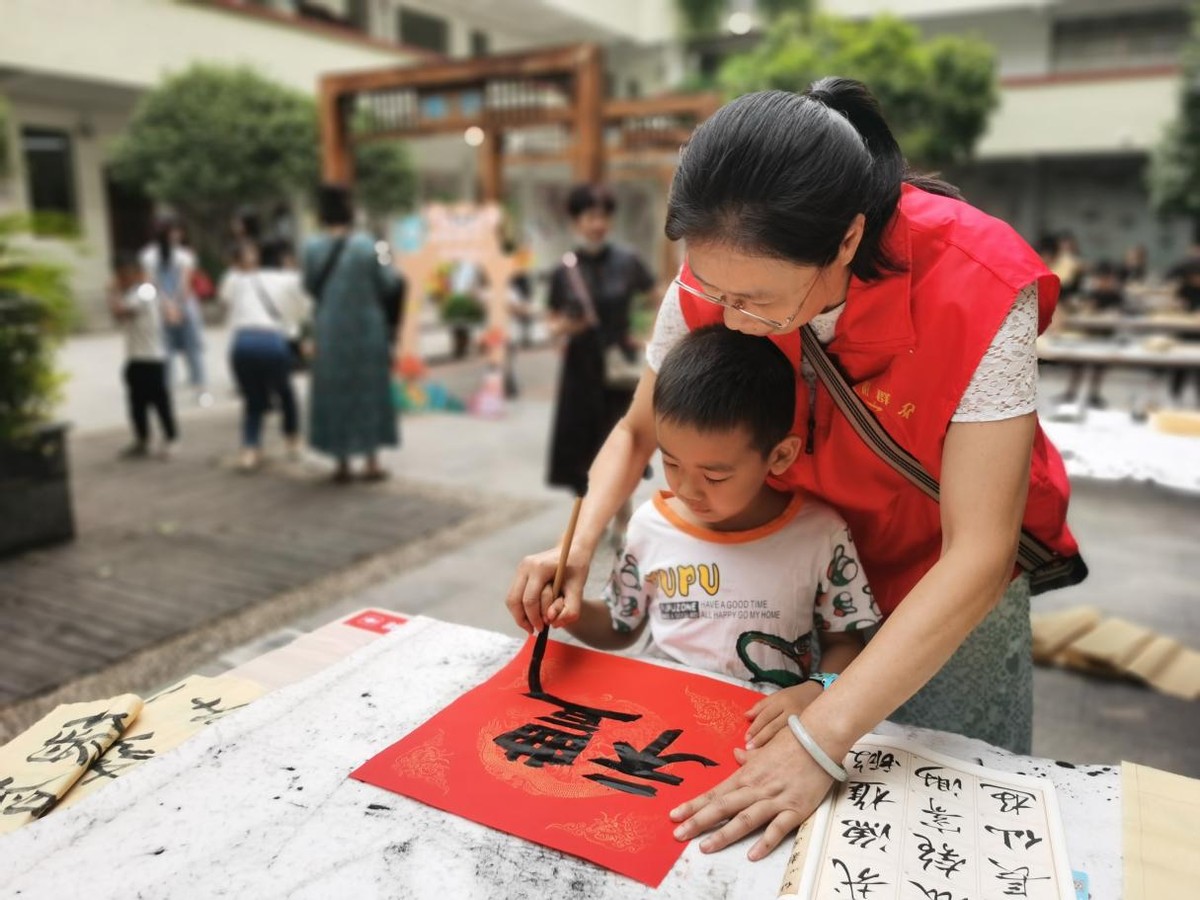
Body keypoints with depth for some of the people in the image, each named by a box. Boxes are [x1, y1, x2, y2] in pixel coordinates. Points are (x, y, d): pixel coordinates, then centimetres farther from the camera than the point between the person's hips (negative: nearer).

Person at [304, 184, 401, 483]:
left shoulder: (313, 248, -7)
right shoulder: (365, 244, -11)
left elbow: (310, 287, 1)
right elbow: (387, 283, -5)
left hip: (330, 330, 1)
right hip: (366, 328, -1)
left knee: (334, 392, 11)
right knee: (369, 390, 9)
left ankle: (342, 463, 15)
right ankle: (372, 461, 12)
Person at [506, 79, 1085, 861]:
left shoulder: (976, 292, -32)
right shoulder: (711, 284, -21)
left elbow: (977, 556, -33)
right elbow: (638, 432, -6)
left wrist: (818, 741, -38)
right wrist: (577, 550, -24)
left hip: (954, 598, -2)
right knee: (776, 827, 13)